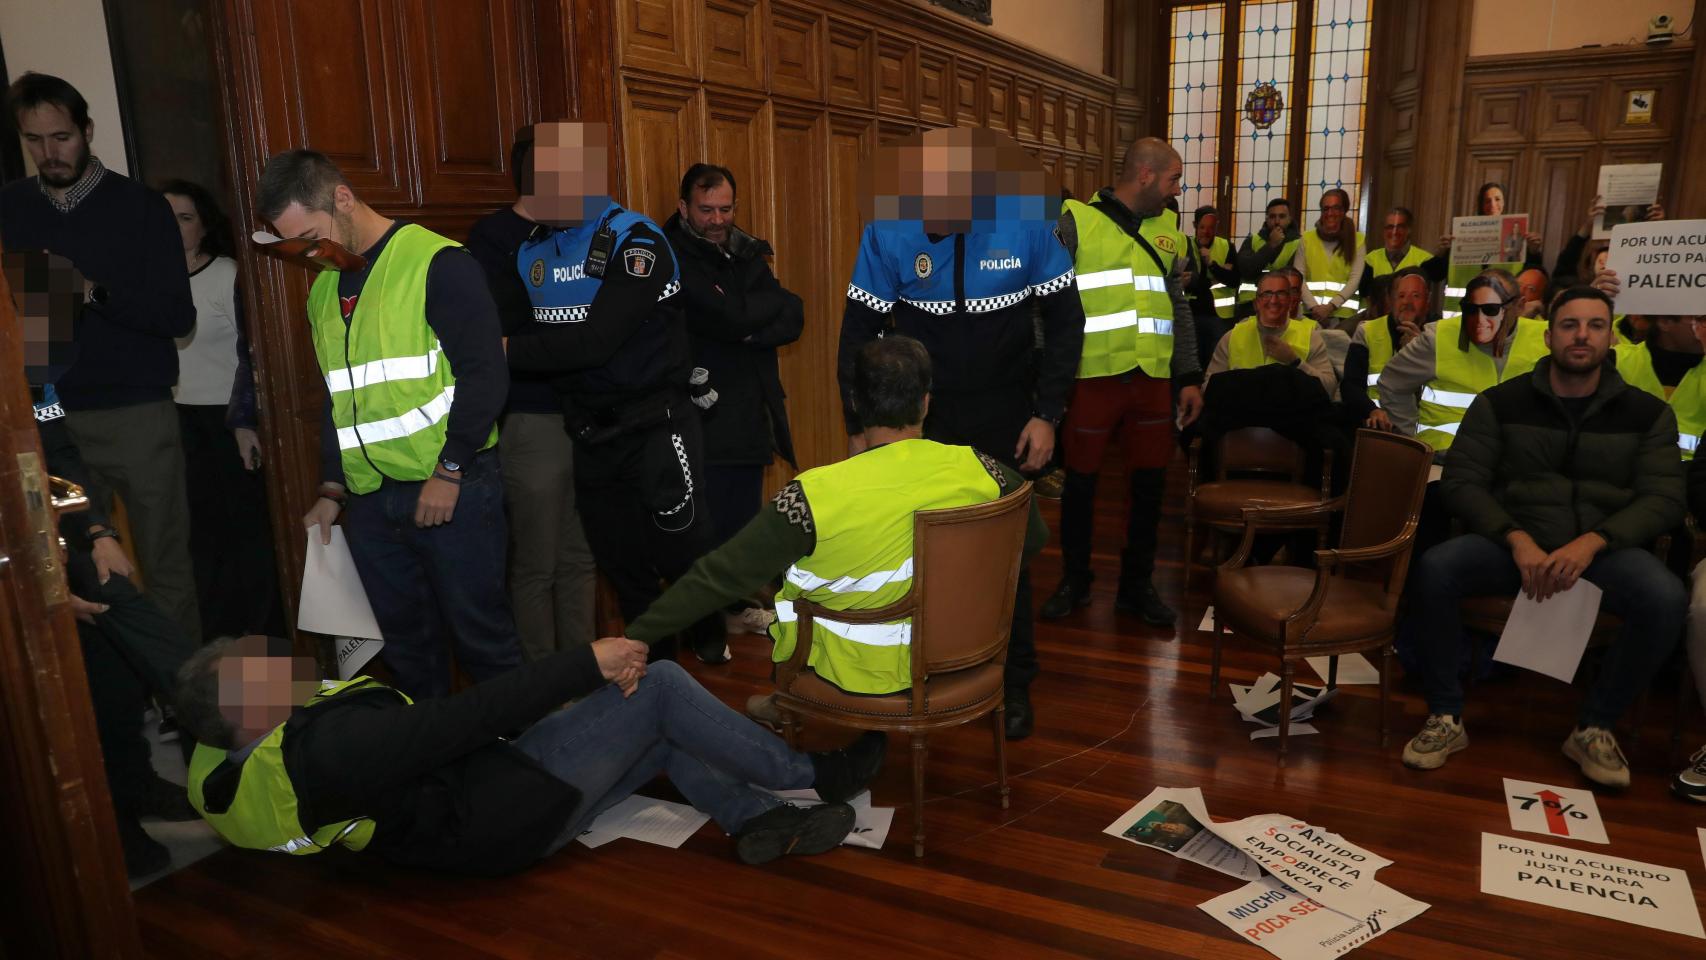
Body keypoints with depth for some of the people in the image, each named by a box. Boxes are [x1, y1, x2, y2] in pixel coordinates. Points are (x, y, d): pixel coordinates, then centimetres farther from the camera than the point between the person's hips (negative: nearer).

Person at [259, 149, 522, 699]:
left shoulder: (436, 263, -10)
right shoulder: (323, 289, 15)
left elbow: (485, 374, -15)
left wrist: (449, 472, -14)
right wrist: (331, 488, 17)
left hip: (451, 490, -7)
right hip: (369, 501, 7)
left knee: (480, 634, 4)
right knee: (405, 640, 14)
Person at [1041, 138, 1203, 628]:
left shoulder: (1166, 235, 13)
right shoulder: (1077, 222, -4)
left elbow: (1180, 311, 17)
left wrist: (1190, 377, 10)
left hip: (1152, 380, 5)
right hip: (1092, 376, -5)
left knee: (1149, 483, 9)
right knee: (1081, 480, 7)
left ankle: (1137, 584, 26)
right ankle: (1075, 580, 26)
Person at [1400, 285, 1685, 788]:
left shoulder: (1648, 413, 7)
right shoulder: (1500, 403, 4)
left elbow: (1663, 499, -1)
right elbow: (1462, 482, -3)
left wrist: (1591, 542, -20)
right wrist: (1517, 540, -19)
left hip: (1605, 549, 1)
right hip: (1513, 543, 0)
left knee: (1664, 598, -31)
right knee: (1434, 568, -30)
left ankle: (1595, 727, -8)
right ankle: (1446, 717, -14)